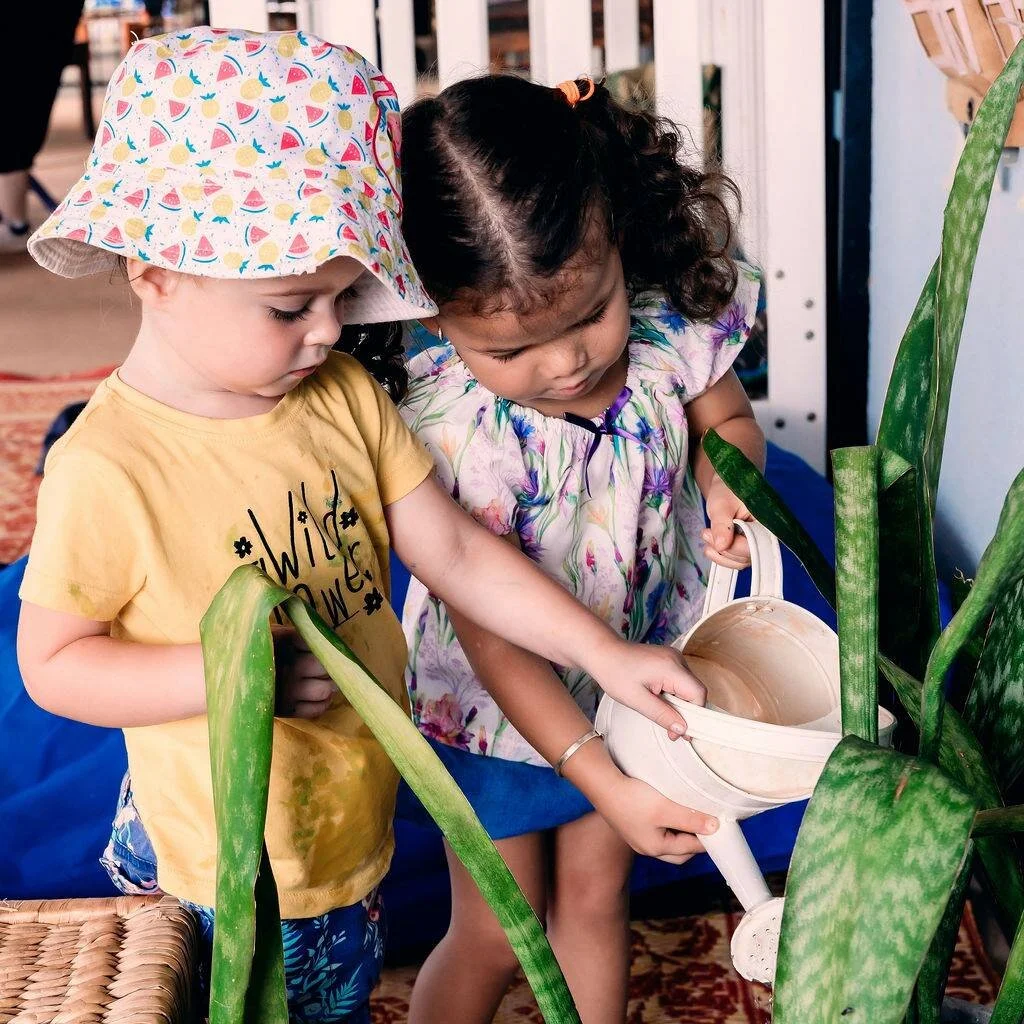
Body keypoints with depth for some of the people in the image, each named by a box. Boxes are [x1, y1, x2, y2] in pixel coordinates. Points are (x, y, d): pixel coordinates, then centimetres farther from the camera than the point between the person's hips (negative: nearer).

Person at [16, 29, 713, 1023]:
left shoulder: (343, 396, -6)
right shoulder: (107, 468, -24)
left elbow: (456, 549, -1)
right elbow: (51, 663, -15)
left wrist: (604, 651, -8)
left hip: (358, 822, 6)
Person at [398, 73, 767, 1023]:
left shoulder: (669, 321, -21)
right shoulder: (445, 427, -33)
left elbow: (729, 420, 3)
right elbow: (495, 642, -27)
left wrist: (722, 470, -21)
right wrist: (605, 784, -30)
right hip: (501, 704, -3)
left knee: (594, 893, 20)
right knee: (494, 937, 11)